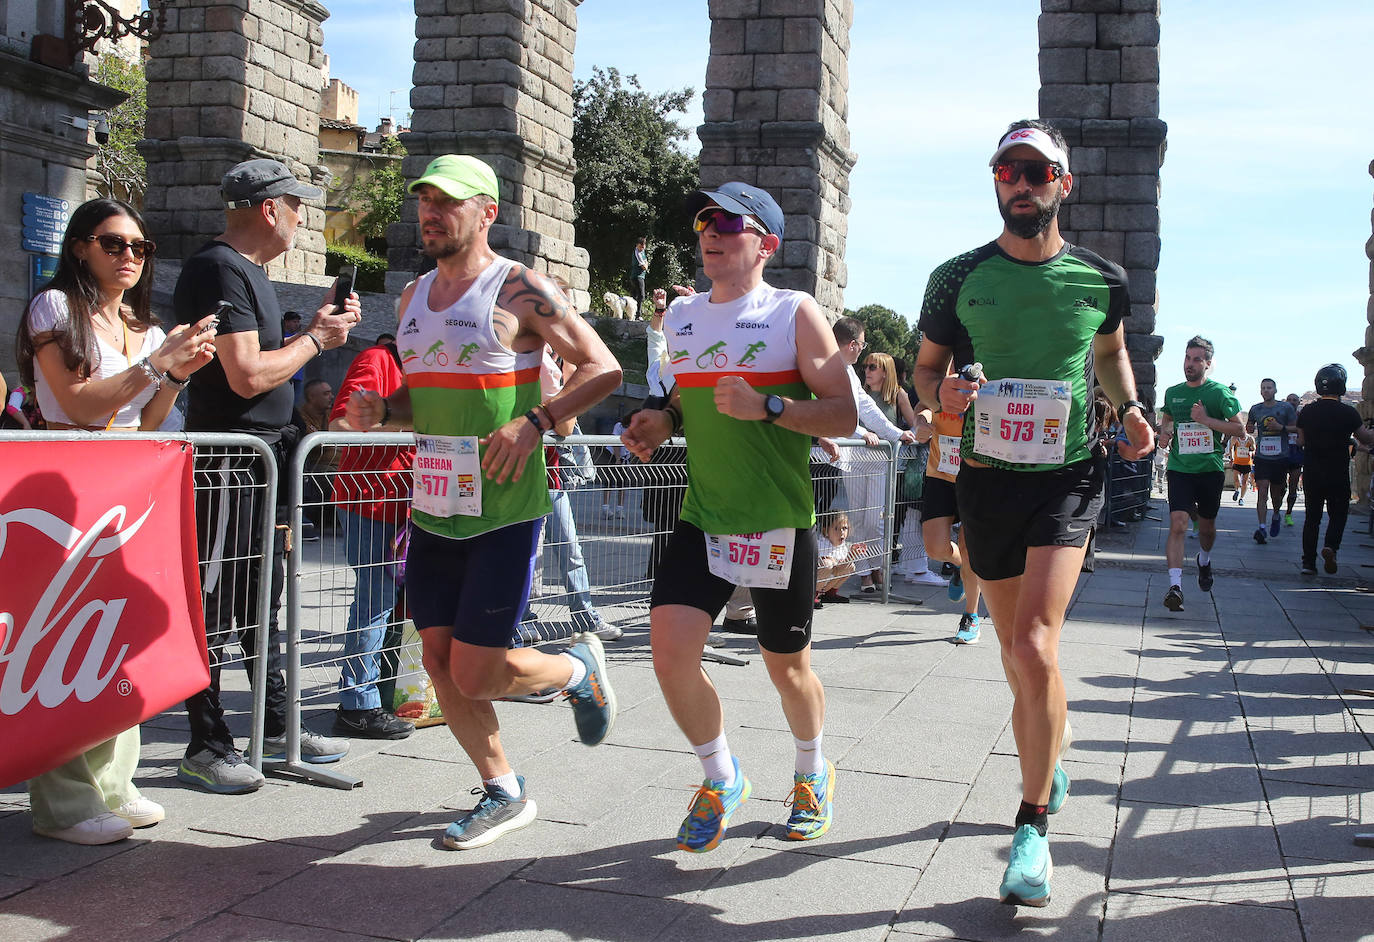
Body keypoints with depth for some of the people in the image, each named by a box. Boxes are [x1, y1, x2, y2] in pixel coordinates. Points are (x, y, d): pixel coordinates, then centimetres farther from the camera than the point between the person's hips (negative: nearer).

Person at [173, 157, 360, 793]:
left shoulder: (250, 272, 18)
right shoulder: (220, 270, -14)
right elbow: (248, 375, -22)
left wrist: (319, 329, 8)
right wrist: (314, 339, -9)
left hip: (266, 452, 10)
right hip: (229, 458, -10)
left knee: (262, 595, 15)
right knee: (217, 602, -3)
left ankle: (276, 728, 25)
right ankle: (206, 746, 5)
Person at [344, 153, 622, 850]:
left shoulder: (519, 290, -9)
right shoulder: (413, 297, 13)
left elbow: (603, 368, -9)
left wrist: (535, 423, -21)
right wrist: (381, 409, 2)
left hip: (503, 510, -7)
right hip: (432, 507, 7)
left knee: (477, 674, -6)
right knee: (440, 663, 9)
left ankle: (578, 667, 24)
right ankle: (503, 793, 27)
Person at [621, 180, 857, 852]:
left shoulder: (794, 314, -5)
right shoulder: (680, 317, 10)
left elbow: (842, 416, -10)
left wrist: (766, 406, -24)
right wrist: (665, 421, 4)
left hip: (778, 523, -4)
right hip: (701, 519, 4)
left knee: (787, 668, 10)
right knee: (670, 650, -11)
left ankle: (812, 773, 40)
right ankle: (721, 780, 14)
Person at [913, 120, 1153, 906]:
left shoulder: (1101, 280, 1)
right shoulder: (959, 279, -1)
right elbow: (926, 365, 9)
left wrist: (1132, 408, 4)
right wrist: (942, 391, -13)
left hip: (1067, 476, -2)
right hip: (987, 478, 2)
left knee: (1035, 648, -18)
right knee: (1017, 654, 15)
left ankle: (1033, 825, -3)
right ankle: (1048, 772, 43)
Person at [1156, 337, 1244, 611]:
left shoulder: (1220, 393, -4)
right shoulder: (1173, 392, 6)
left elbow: (1240, 430, -6)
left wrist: (1206, 420, -17)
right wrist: (1164, 432, 3)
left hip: (1210, 469, -1)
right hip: (1180, 468, 1)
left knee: (1207, 527, 16)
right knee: (1178, 524, -17)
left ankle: (1204, 561, 49)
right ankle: (1175, 586, -22)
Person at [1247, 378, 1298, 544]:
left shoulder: (1285, 407, 1)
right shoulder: (1255, 409, 7)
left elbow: (1297, 427, 2)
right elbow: (1249, 427, 22)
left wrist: (1281, 427, -15)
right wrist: (1249, 428, -1)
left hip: (1281, 457, 0)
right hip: (1262, 457, 0)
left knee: (1276, 492, 11)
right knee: (1262, 492, -11)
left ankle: (1276, 515, 41)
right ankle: (1261, 527, -15)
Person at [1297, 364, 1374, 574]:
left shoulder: (1306, 412, -1)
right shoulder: (1348, 412, -10)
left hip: (1311, 472, 3)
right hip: (1338, 474, -3)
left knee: (1312, 516, 10)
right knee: (1338, 514, 11)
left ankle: (1308, 562, 7)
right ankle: (1331, 545, -15)